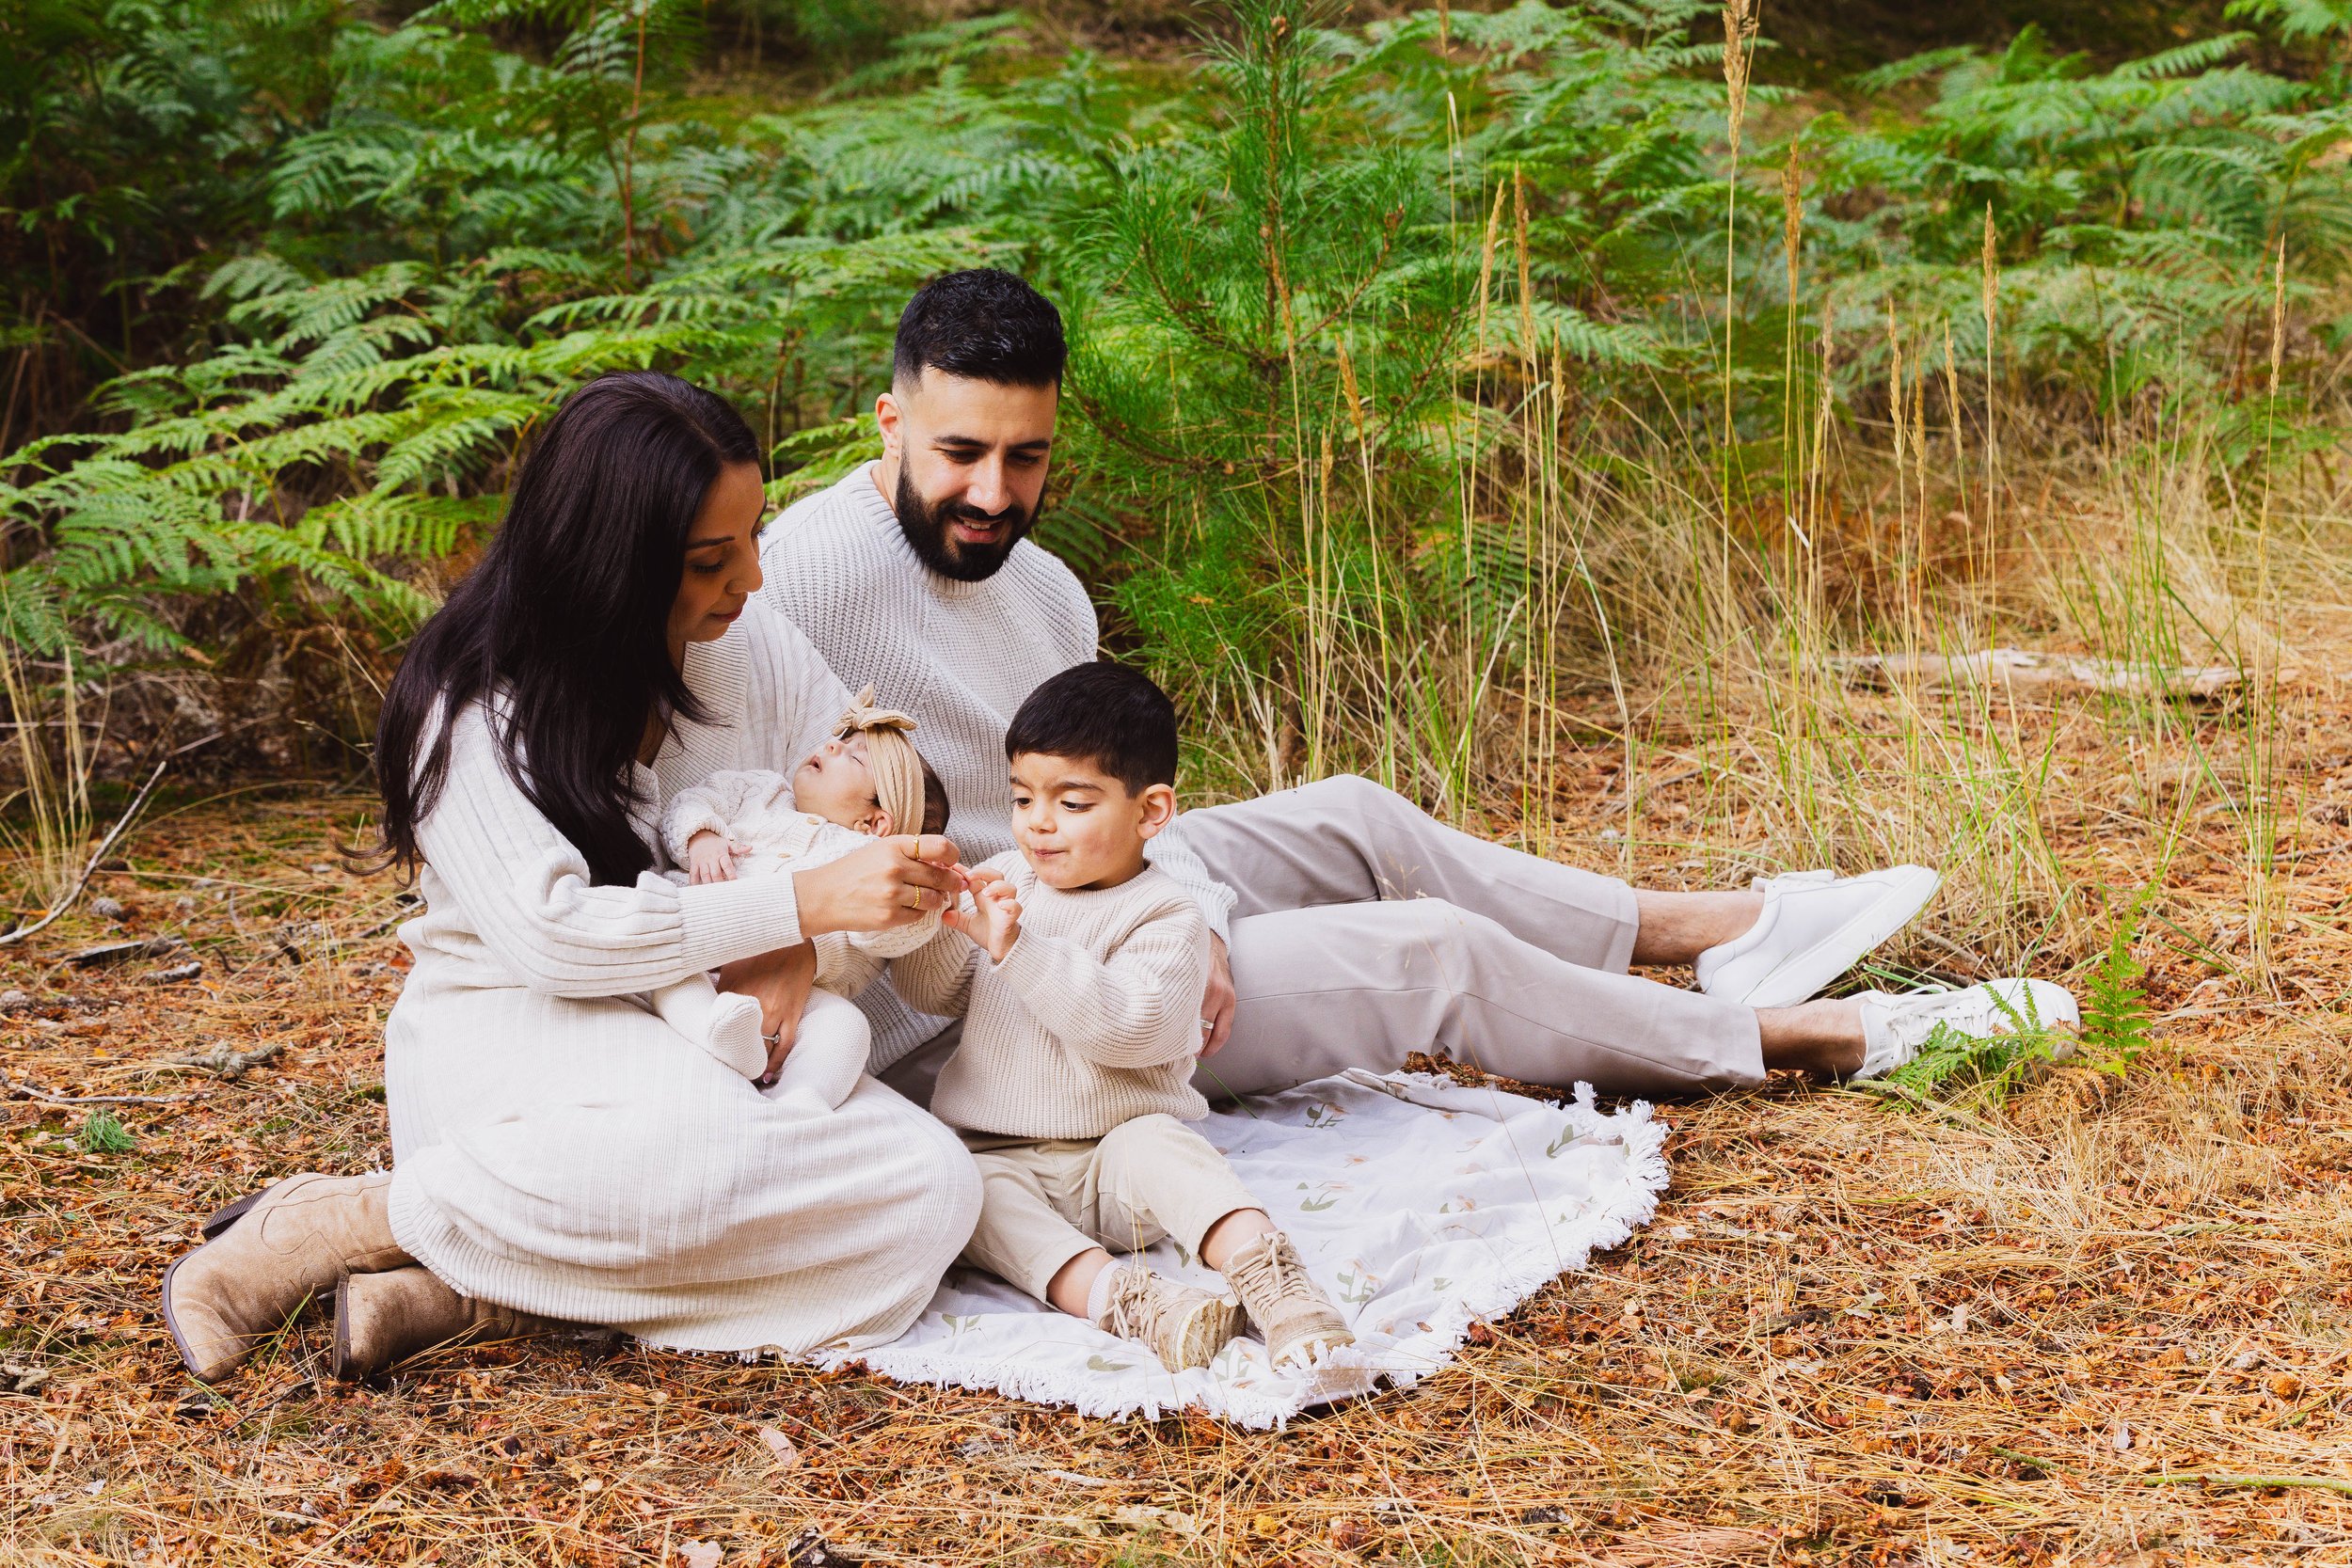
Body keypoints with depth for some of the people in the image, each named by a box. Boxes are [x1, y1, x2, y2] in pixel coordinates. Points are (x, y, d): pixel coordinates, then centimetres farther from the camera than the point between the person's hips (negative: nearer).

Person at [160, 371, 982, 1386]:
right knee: (694, 1140, -41)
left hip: (712, 1043, 6)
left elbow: (884, 815, 5)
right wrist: (807, 902, -29)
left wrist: (799, 952, -16)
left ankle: (481, 1296, -24)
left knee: (931, 1196, -24)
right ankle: (332, 1221, -19)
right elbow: (548, 933, -24)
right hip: (507, 1036, -6)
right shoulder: (471, 704, -12)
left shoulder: (752, 647, 3)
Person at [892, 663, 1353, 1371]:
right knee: (973, 1190, -29)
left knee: (1158, 1146, -34)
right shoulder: (1004, 881, 13)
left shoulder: (1164, 915, -6)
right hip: (998, 1152, 4)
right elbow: (937, 994, 13)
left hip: (1115, 1148, -3)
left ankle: (1263, 1269, -46)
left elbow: (1131, 1026, -23)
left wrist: (1018, 949, -30)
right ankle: (1115, 1295, -47)